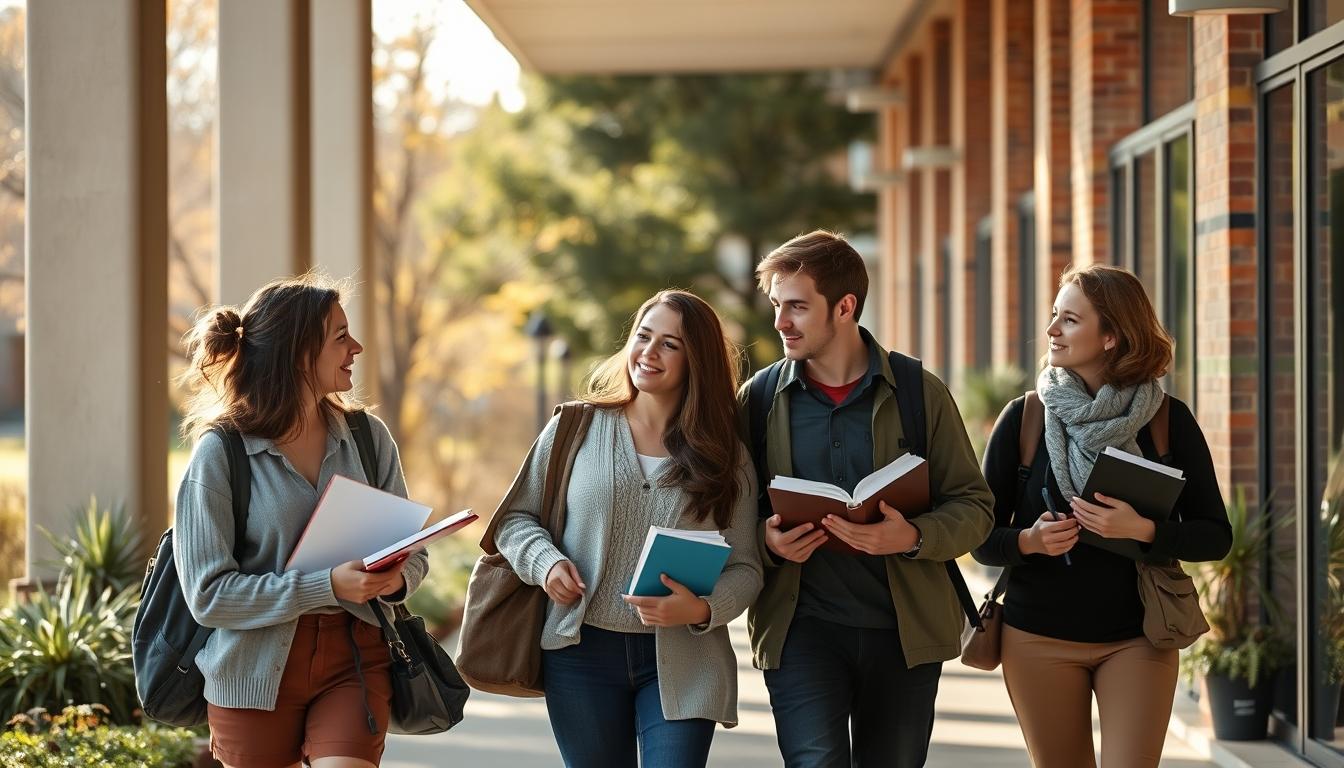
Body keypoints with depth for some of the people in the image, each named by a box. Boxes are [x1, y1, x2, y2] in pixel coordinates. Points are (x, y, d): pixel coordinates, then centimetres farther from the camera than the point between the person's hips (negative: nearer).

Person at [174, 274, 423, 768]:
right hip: (256, 669, -2)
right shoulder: (220, 454, -8)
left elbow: (412, 552, 11)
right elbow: (208, 595, -13)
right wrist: (327, 586, -22)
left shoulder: (369, 438, 5)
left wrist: (397, 578, -13)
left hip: (354, 658, 2)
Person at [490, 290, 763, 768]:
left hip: (681, 662, 0)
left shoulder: (727, 458, 4)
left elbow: (745, 569, 1)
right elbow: (516, 517, 10)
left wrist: (701, 609, -19)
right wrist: (545, 562, -11)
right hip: (582, 652, 1)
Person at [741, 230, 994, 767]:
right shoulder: (759, 398, 4)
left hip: (905, 629, 1)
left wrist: (913, 537, -18)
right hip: (801, 627, -1)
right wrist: (766, 540, -12)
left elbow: (973, 505, 2)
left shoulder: (921, 394, 1)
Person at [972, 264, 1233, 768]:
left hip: (1137, 637, -1)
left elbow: (1215, 536, -2)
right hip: (1039, 639, 1)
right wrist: (1028, 540, -18)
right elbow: (982, 538, 3)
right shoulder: (1023, 418, -1)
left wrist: (1142, 530, -20)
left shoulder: (1169, 420, -3)